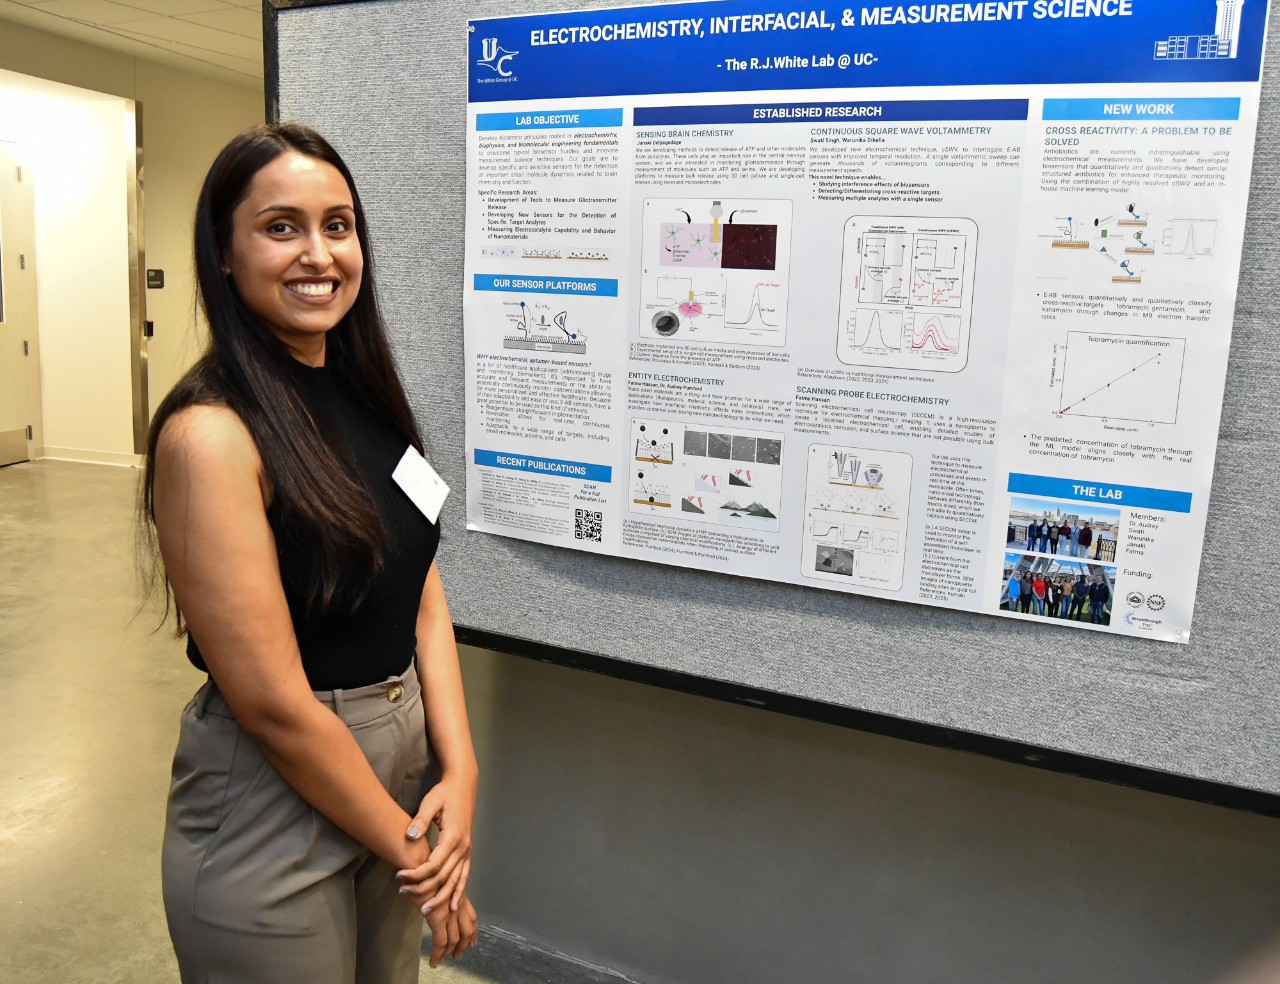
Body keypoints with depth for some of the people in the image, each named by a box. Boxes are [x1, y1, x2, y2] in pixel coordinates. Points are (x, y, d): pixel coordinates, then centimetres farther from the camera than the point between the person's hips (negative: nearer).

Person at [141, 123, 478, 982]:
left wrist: (459, 770, -9)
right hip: (273, 812, -7)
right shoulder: (210, 434, -21)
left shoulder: (367, 395, 3)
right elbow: (273, 703, -21)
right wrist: (410, 849, -11)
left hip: (399, 761, 7)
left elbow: (424, 597, 2)